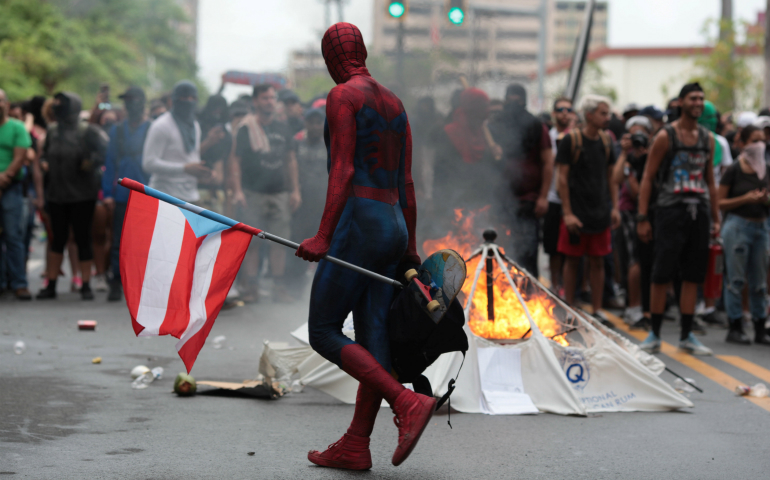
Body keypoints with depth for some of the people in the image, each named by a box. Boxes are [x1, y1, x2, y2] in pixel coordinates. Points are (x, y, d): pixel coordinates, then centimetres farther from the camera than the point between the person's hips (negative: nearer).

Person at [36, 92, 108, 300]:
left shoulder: (87, 131, -9)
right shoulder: (52, 130, 9)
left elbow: (106, 149, -16)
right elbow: (46, 152, 25)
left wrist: (90, 163, -16)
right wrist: (47, 164, 10)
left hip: (83, 195, -5)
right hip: (57, 195, 5)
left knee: (83, 239, 0)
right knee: (58, 238, 9)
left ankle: (86, 285, 8)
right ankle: (51, 285, 14)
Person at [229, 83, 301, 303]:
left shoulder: (283, 129, 13)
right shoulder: (246, 130, 0)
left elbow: (291, 160, 17)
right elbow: (235, 160, -3)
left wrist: (295, 190, 11)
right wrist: (237, 191, -13)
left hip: (280, 194, 4)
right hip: (253, 194, -4)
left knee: (280, 243, 1)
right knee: (252, 242, -3)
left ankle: (279, 287, 7)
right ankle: (251, 287, 3)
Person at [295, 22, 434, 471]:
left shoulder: (342, 97, -6)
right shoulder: (394, 102, 18)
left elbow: (343, 172, -16)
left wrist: (323, 237, -20)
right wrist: (410, 245, 23)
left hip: (358, 221, -9)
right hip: (393, 226, 9)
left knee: (324, 333, -4)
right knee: (373, 338, 5)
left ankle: (408, 403, -17)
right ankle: (355, 446, 6)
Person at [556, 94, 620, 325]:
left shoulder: (606, 141, 8)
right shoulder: (570, 140, -7)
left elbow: (611, 176, 14)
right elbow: (562, 178, -8)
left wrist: (615, 207, 6)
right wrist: (567, 213, -12)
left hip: (601, 213, 4)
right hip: (576, 213, -4)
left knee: (597, 262, 7)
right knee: (572, 261, 3)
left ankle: (596, 311, 13)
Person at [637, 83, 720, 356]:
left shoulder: (707, 139, 12)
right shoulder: (666, 137, -3)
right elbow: (648, 177, -4)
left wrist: (716, 218, 13)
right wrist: (642, 217, -10)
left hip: (698, 212, 5)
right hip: (671, 210, -5)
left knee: (693, 276, 6)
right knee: (662, 275, -5)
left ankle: (686, 336, 13)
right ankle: (654, 335, 3)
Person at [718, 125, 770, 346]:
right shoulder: (734, 170, -6)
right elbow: (720, 202, -8)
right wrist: (745, 199, -18)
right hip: (738, 225, -6)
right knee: (736, 279, -3)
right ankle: (735, 328, 3)